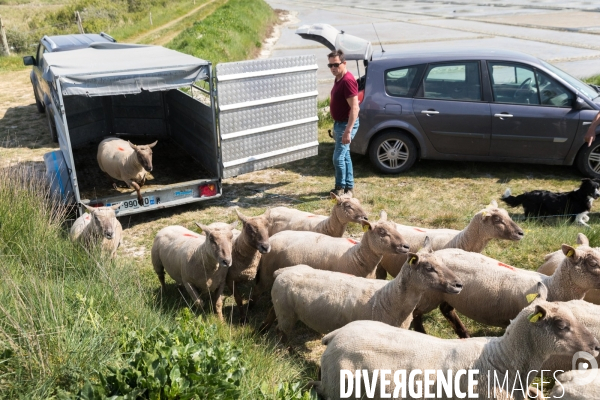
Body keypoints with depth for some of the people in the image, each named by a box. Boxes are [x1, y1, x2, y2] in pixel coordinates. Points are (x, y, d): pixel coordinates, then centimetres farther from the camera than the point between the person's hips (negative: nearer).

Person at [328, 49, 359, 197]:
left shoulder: (348, 80, -21)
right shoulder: (338, 79, 10)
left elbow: (354, 108, -26)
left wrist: (348, 130, -30)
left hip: (347, 124, -10)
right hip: (339, 123, 10)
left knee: (338, 158, -7)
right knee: (345, 156, 15)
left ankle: (340, 187, 8)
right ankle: (349, 187, 24)